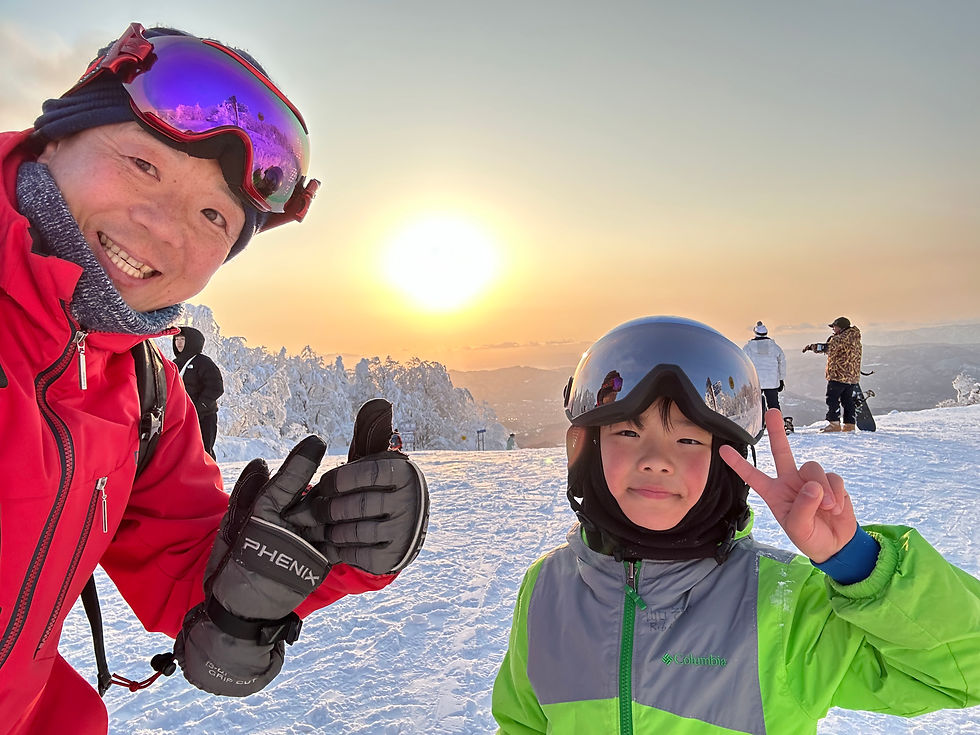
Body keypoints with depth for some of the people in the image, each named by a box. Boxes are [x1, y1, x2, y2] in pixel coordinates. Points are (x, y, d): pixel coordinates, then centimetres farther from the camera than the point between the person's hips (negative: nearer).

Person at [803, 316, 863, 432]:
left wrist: (811, 347, -11)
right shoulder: (855, 339, 16)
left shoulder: (841, 338, -13)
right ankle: (849, 424, 12)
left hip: (839, 375, -9)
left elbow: (828, 347, -22)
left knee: (832, 399, -3)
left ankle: (834, 424, -6)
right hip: (853, 376, 9)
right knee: (848, 401, 12)